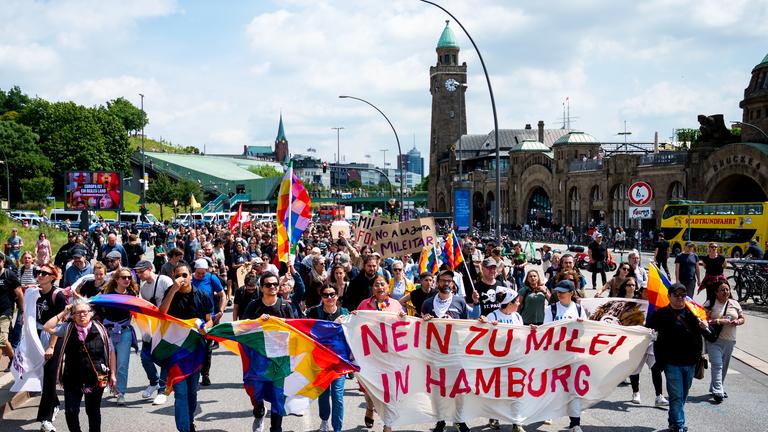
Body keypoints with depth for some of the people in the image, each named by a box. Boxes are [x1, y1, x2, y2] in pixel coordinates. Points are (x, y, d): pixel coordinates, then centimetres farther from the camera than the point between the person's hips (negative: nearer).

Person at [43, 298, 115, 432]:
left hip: (96, 379, -1)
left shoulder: (99, 329, -5)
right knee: (71, 411, -2)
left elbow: (110, 352, 2)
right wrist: (62, 313, -9)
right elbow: (47, 327, -9)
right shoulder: (67, 328, -1)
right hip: (72, 379, 1)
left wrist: (112, 374, 2)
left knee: (93, 411, 13)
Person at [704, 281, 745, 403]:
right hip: (714, 339, -5)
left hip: (730, 340, 5)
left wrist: (738, 321, -7)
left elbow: (742, 318, 16)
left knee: (724, 366, 13)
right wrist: (718, 321, -23)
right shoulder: (710, 304, -5)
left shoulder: (735, 304, 10)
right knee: (717, 364, -15)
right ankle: (717, 392, -18)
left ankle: (717, 388, 29)